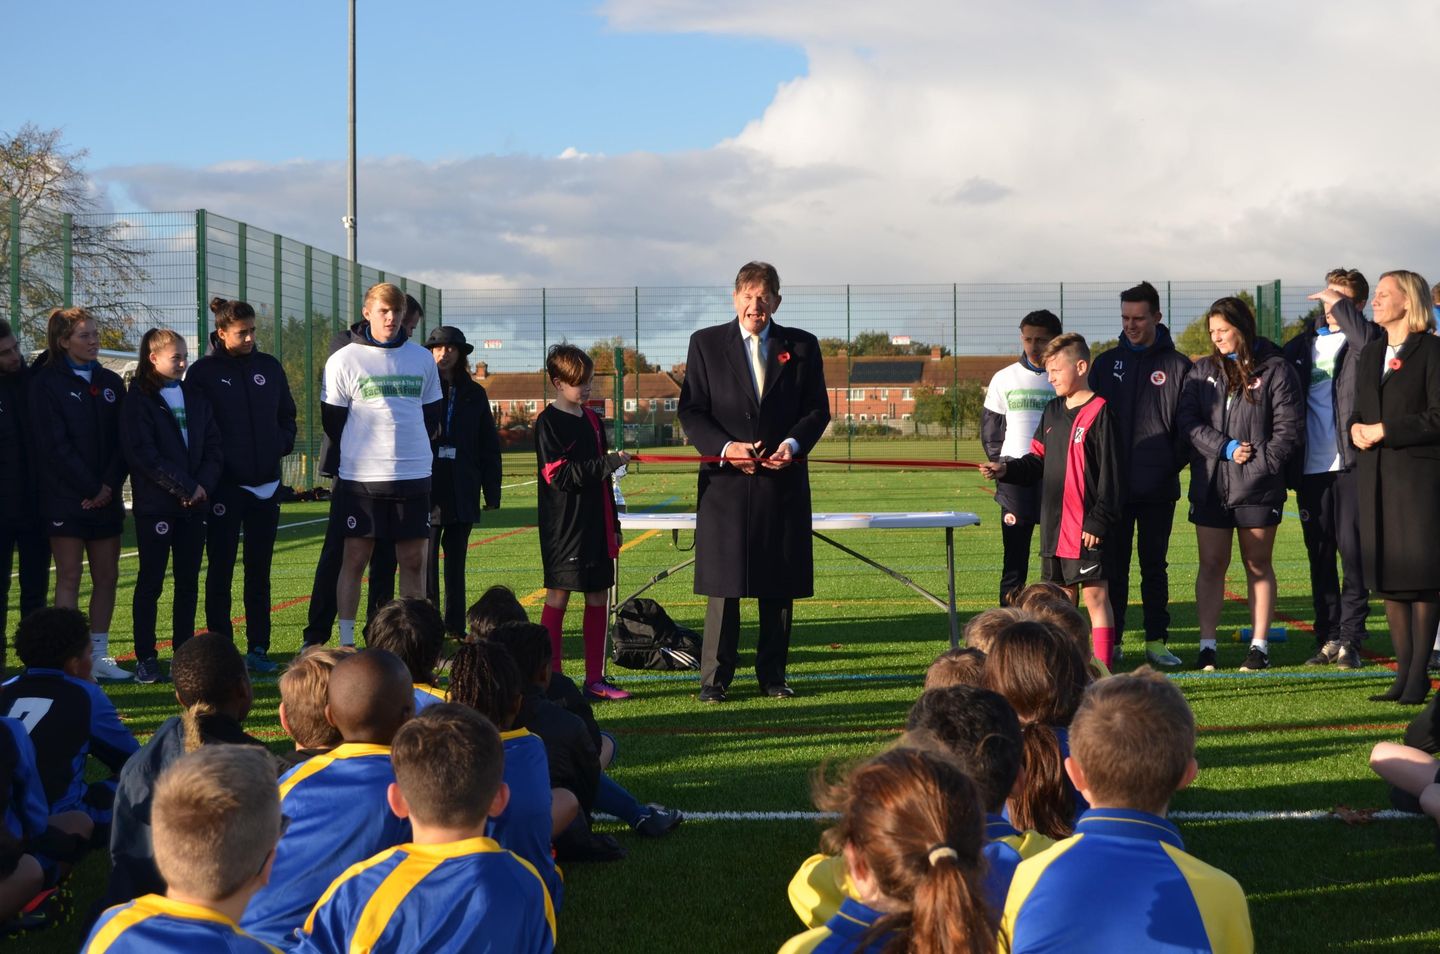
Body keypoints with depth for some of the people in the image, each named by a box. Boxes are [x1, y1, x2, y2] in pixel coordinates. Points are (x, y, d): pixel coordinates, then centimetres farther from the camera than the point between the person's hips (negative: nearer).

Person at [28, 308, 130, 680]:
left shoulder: (110, 382, 12)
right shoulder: (46, 383, -5)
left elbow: (122, 440, 8)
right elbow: (55, 445, -11)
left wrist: (110, 485, -7)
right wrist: (91, 488, -13)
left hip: (106, 498, 5)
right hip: (65, 498, -5)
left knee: (107, 576, 5)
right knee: (69, 577, -3)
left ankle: (98, 655, 13)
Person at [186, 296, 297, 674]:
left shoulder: (270, 367, 10)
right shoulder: (202, 373, -2)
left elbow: (287, 415, 20)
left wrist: (283, 443, 3)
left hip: (265, 484, 4)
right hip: (225, 484, -4)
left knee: (259, 572, 7)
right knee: (220, 571, 0)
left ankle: (258, 648, 13)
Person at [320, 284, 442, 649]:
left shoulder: (421, 359, 8)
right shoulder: (344, 360, -2)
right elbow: (333, 421, 3)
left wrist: (411, 448, 12)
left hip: (414, 475, 3)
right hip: (361, 478, -3)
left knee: (414, 561, 5)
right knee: (355, 559, 0)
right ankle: (346, 643, 7)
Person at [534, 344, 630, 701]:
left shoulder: (593, 420, 15)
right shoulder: (548, 422, -8)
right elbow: (558, 474, -17)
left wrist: (613, 524, 19)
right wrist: (608, 463, -21)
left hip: (595, 522, 7)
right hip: (563, 522, -7)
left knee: (598, 595, 7)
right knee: (558, 594, -4)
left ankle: (595, 678, 13)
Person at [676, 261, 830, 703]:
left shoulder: (801, 346, 9)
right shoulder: (706, 343, 5)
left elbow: (817, 410, 8)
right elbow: (691, 410, 2)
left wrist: (794, 443, -12)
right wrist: (725, 447, -14)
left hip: (782, 481, 2)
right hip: (725, 482, -2)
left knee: (780, 584, 6)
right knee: (722, 584, -2)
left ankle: (772, 675, 16)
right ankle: (715, 678, 4)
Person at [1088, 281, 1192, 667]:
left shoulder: (1177, 366, 2)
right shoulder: (1106, 363, 9)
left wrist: (1172, 463, -7)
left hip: (1158, 489, -2)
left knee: (1155, 566, 6)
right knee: (1113, 566, 4)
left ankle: (1157, 641, 11)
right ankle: (1110, 640, 9)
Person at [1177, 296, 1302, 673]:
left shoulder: (1274, 370, -1)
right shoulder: (1203, 370, 11)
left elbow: (1290, 429, -4)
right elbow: (1188, 420, 1)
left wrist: (1260, 463, -12)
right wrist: (1227, 448, -11)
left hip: (1257, 487, -3)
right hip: (1210, 485, 3)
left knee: (1258, 566, 5)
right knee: (1211, 565, 4)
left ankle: (1259, 646, 10)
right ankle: (1207, 645, 6)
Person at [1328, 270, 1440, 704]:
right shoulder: (1370, 353, 16)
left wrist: (1384, 430, -13)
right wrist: (1356, 428, 0)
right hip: (1375, 473, 7)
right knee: (1386, 574, 6)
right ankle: (1404, 671, 13)